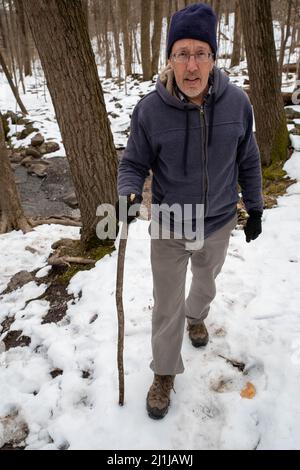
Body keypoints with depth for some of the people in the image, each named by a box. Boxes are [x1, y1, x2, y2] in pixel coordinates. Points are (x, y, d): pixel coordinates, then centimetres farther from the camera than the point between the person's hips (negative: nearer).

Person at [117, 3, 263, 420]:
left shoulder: (236, 102, -12)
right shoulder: (150, 109, -18)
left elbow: (248, 161, 0)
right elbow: (134, 164, -7)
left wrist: (255, 209, 7)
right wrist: (129, 196, -28)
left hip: (219, 224, 3)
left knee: (207, 280, 29)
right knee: (167, 306, 10)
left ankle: (196, 315, 63)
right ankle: (165, 374, 34)